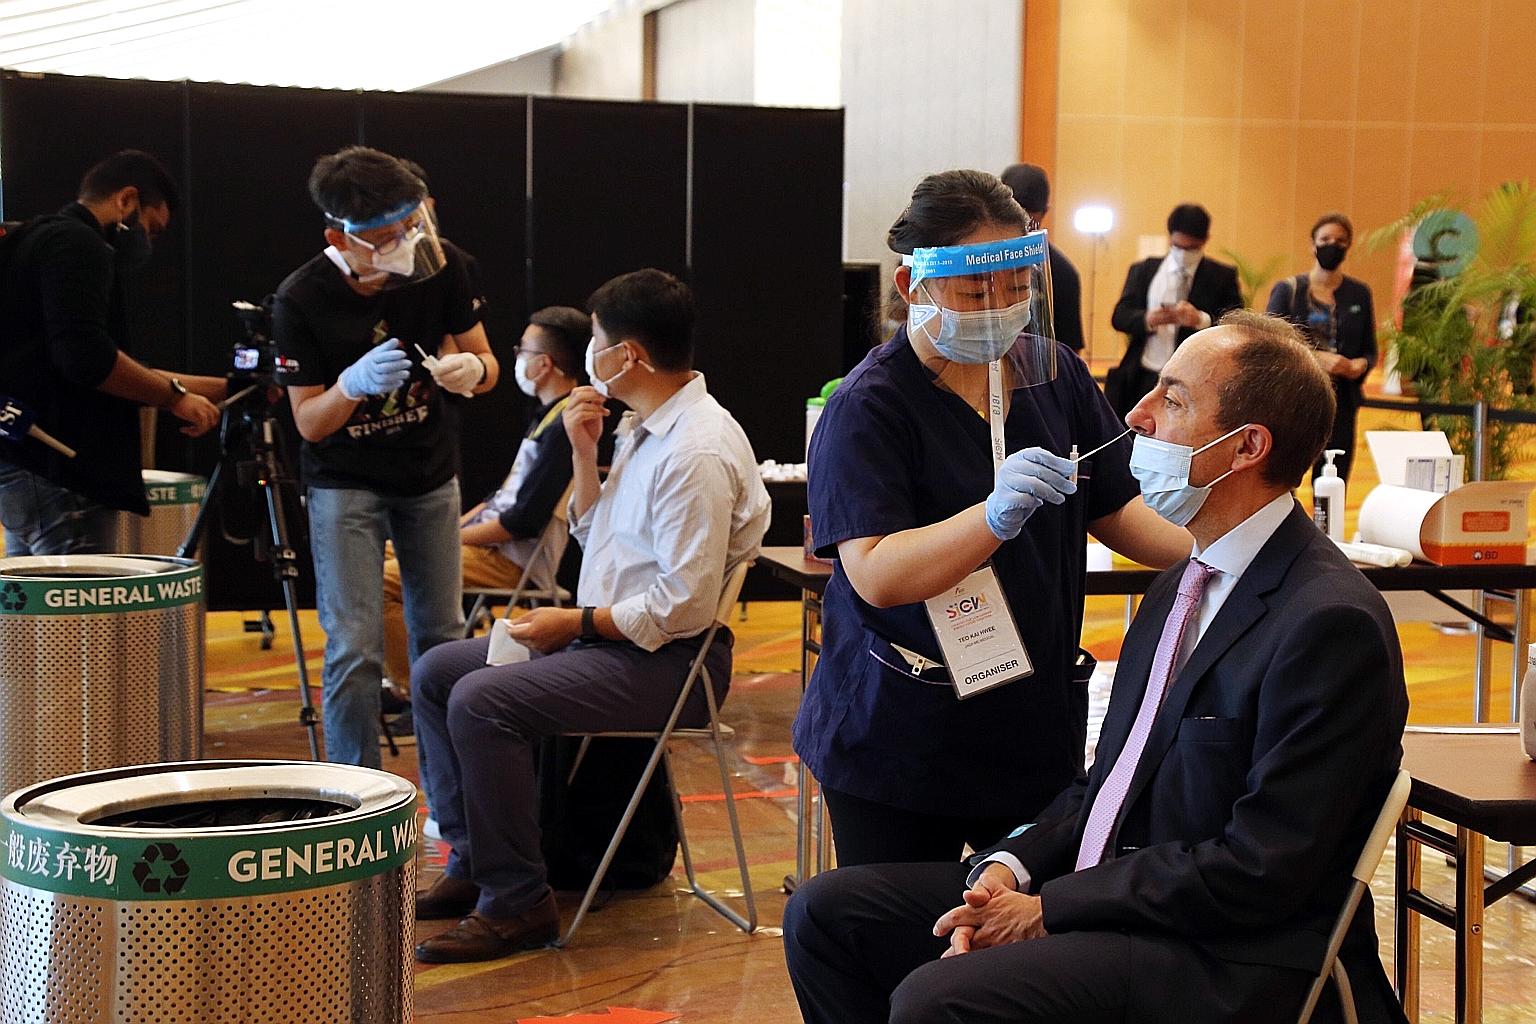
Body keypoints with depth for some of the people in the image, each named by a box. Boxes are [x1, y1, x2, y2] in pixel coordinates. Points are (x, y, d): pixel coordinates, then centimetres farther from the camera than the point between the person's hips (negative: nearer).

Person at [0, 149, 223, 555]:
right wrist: (175, 394, -11)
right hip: (54, 474, -11)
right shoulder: (78, 245, -10)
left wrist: (225, 387, 24)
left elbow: (118, 373, 25)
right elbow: (87, 357, -24)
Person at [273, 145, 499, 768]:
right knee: (355, 652, -10)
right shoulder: (301, 299, -21)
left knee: (441, 641, 11)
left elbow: (485, 362, 0)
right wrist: (354, 383, -35)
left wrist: (470, 368, -25)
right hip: (345, 482, -4)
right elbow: (308, 421, -13)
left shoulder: (438, 263, -13)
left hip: (431, 476, 4)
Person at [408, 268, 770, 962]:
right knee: (435, 672, 10)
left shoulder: (696, 452, -21)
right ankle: (471, 862, 12)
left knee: (480, 700, -26)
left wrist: (575, 623, -16)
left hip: (666, 661, -11)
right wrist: (585, 454, 6)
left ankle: (516, 904, -17)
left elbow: (684, 605, -25)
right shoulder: (645, 428, 11)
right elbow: (594, 540, 20)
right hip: (606, 638, 11)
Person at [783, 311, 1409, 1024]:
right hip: (1099, 894, 9)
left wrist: (1050, 908, -16)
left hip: (1224, 964, -9)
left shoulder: (1331, 623, -17)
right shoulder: (1184, 583, 14)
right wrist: (1007, 870, -4)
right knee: (825, 912, 2)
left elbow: (1260, 871, -20)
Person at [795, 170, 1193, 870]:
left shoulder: (1053, 375, 4)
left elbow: (1114, 510, 12)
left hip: (1038, 726, 5)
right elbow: (876, 575, -23)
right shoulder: (867, 406, -13)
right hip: (899, 745, -4)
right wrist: (996, 515, -37)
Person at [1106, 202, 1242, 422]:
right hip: (1144, 379, 2)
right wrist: (1149, 319, -16)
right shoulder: (1143, 271, 13)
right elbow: (1119, 316, 6)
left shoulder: (1222, 276, 6)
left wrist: (1201, 320, -22)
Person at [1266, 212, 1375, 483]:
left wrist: (1361, 365, -8)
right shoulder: (1287, 290, 4)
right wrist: (1316, 359, -16)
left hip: (1340, 404, 2)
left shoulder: (1359, 294, 11)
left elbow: (1370, 351, 16)